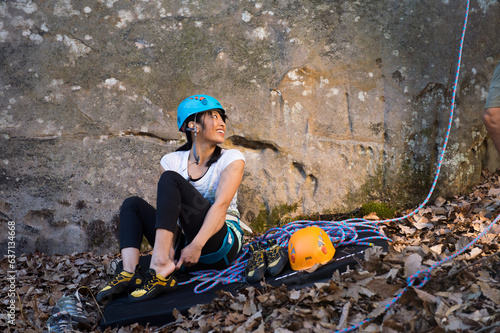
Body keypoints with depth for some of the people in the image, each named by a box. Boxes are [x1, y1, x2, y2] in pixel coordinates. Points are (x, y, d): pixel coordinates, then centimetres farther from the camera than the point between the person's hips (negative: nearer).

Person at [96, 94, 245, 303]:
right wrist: (169, 248, -21)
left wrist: (197, 246, -27)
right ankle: (130, 272, -26)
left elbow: (220, 206, -15)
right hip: (185, 245, 5)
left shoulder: (232, 159, -1)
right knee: (133, 204, -3)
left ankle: (160, 270, -35)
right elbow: (167, 209, -4)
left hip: (222, 245, -4)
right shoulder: (172, 161, 8)